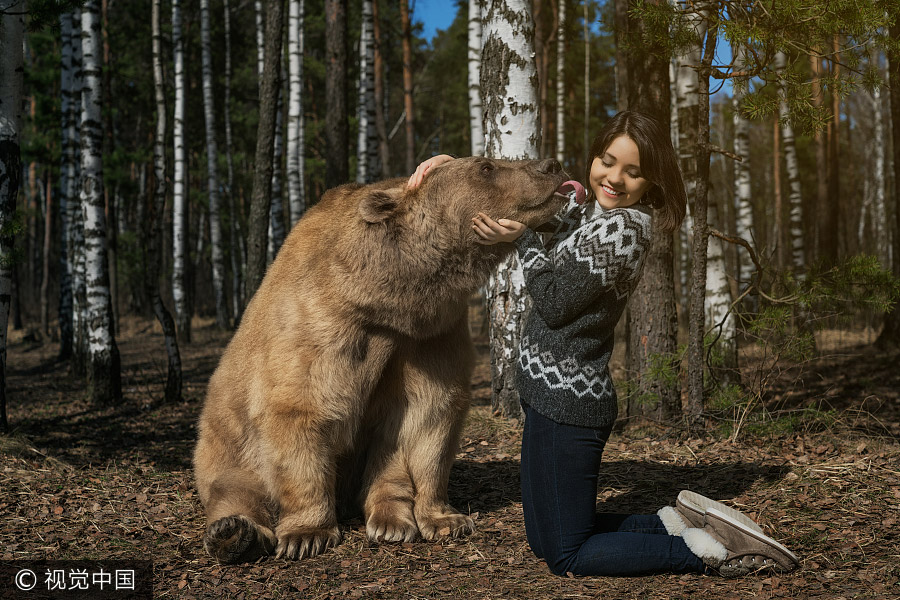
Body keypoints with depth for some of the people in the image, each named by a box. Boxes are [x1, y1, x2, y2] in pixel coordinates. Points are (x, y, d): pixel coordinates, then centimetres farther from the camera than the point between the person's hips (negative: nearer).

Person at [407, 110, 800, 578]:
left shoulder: (619, 228, -19)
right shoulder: (585, 206, 9)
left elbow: (554, 305, -15)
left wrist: (522, 239, -6)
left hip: (565, 402, -10)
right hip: (561, 394, 10)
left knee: (566, 557, 3)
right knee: (545, 540, 21)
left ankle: (705, 550, 3)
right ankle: (680, 522, 17)